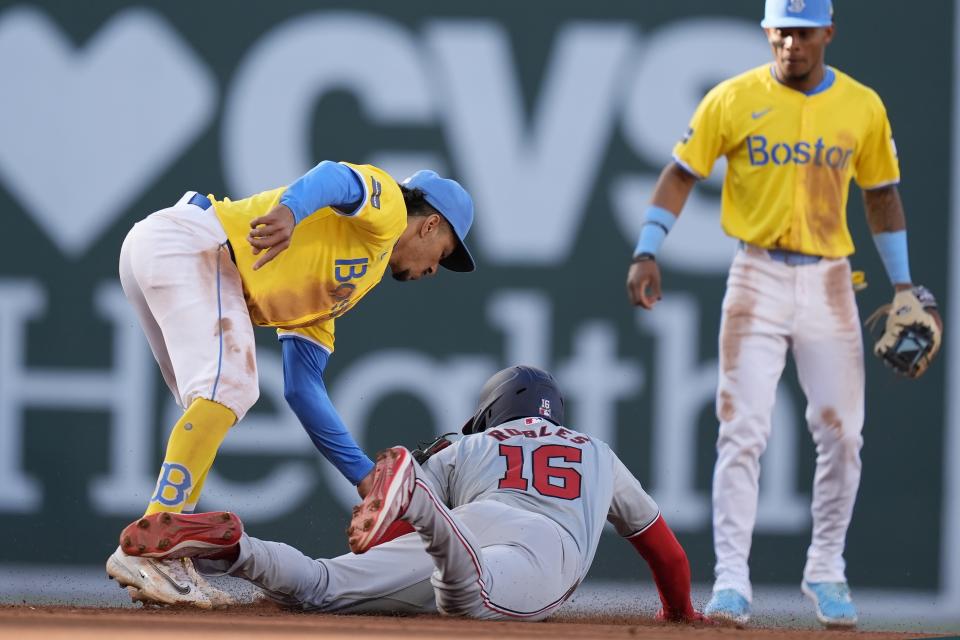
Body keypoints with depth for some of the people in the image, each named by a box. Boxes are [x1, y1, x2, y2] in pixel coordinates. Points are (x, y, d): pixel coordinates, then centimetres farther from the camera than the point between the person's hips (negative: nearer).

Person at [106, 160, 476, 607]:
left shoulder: (330, 294, 31)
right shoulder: (387, 208, 7)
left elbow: (302, 388, 27)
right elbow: (336, 177, -16)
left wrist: (364, 475, 26)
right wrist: (289, 211, -38)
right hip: (188, 239, -10)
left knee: (219, 405, 13)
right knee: (226, 389, -19)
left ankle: (164, 564, 7)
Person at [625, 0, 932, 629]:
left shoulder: (863, 106, 4)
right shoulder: (734, 99, -3)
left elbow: (882, 193, 14)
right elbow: (681, 175, 1)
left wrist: (901, 281, 10)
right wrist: (647, 253, -9)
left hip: (829, 282, 2)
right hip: (758, 278, -2)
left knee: (841, 435, 3)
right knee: (743, 433, -8)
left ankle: (826, 571, 19)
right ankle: (732, 580, -8)